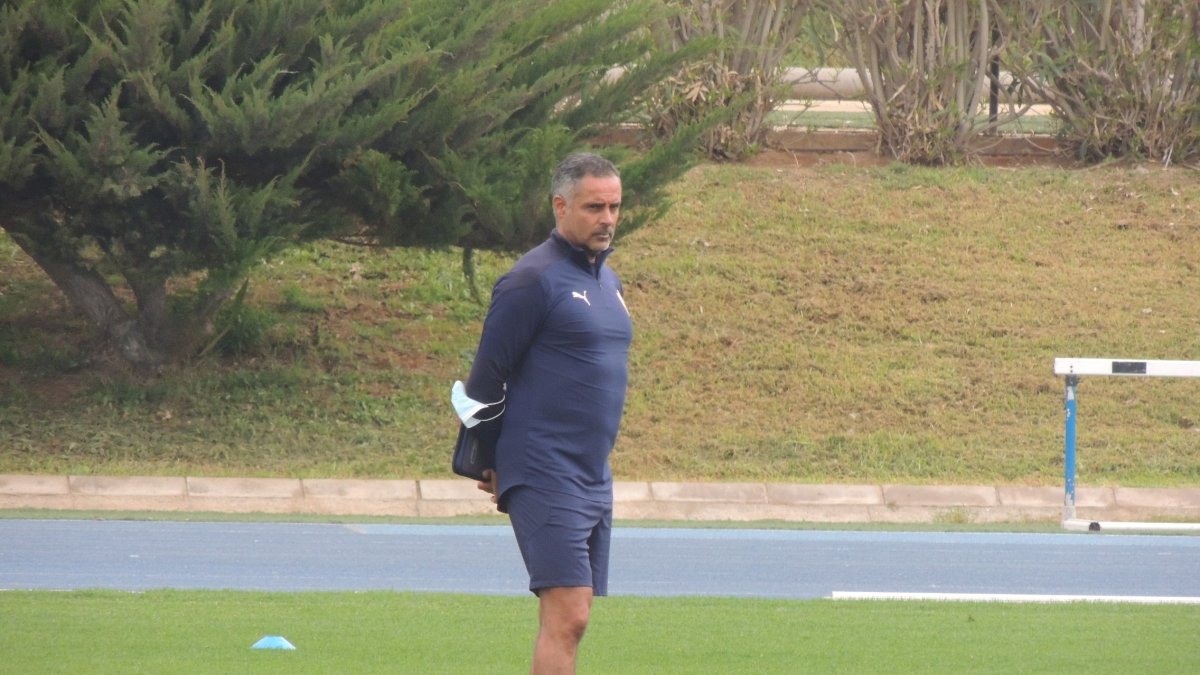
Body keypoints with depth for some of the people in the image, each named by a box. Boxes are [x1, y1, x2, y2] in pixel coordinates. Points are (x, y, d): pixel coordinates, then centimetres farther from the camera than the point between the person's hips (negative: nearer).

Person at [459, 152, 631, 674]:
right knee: (567, 617, -15)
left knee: (567, 621, 7)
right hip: (545, 480, -8)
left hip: (595, 479, 8)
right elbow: (485, 379, -9)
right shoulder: (533, 279, -11)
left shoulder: (606, 279, 16)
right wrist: (497, 463, 1)